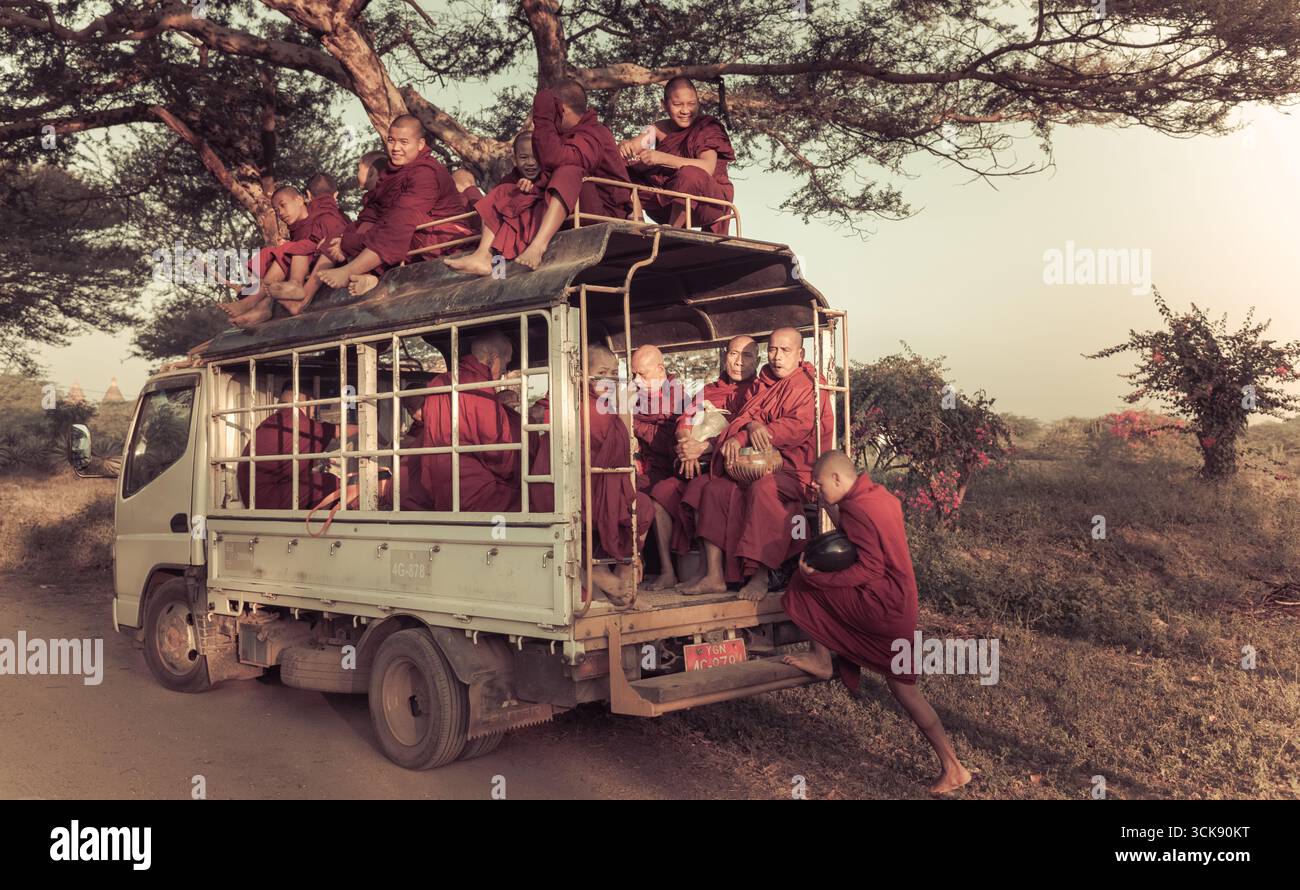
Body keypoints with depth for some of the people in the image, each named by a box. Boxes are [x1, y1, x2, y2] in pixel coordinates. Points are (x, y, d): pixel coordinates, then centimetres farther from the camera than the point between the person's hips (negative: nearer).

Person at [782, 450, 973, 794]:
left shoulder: (856, 509, -20)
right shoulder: (879, 494, 9)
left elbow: (869, 569, -23)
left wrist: (819, 578, -19)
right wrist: (830, 507, 14)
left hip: (880, 604, -10)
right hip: (901, 601, 10)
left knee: (804, 588, -1)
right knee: (901, 682, 19)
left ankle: (822, 661, 16)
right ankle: (952, 767, 22)